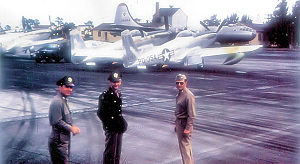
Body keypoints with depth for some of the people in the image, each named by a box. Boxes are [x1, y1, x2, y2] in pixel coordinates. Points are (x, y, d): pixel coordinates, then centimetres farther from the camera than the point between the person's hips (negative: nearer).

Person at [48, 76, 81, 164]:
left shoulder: (64, 100, 16)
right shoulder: (57, 101, -17)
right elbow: (57, 121, -22)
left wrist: (72, 128, 10)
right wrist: (71, 128, -18)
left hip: (65, 139, 11)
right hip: (59, 140, -11)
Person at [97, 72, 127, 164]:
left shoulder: (118, 94, 11)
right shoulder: (105, 96, -13)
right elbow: (100, 113, -11)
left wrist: (122, 122, 11)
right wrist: (108, 124, -13)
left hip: (119, 128, 8)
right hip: (110, 129, -8)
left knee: (117, 151, 16)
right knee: (110, 152, -1)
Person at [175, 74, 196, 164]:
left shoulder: (189, 95, -21)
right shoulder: (179, 94, 9)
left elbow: (192, 114, -22)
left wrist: (187, 128, -23)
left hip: (184, 124, -10)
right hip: (179, 122, 10)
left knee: (184, 146, -5)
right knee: (185, 145, 19)